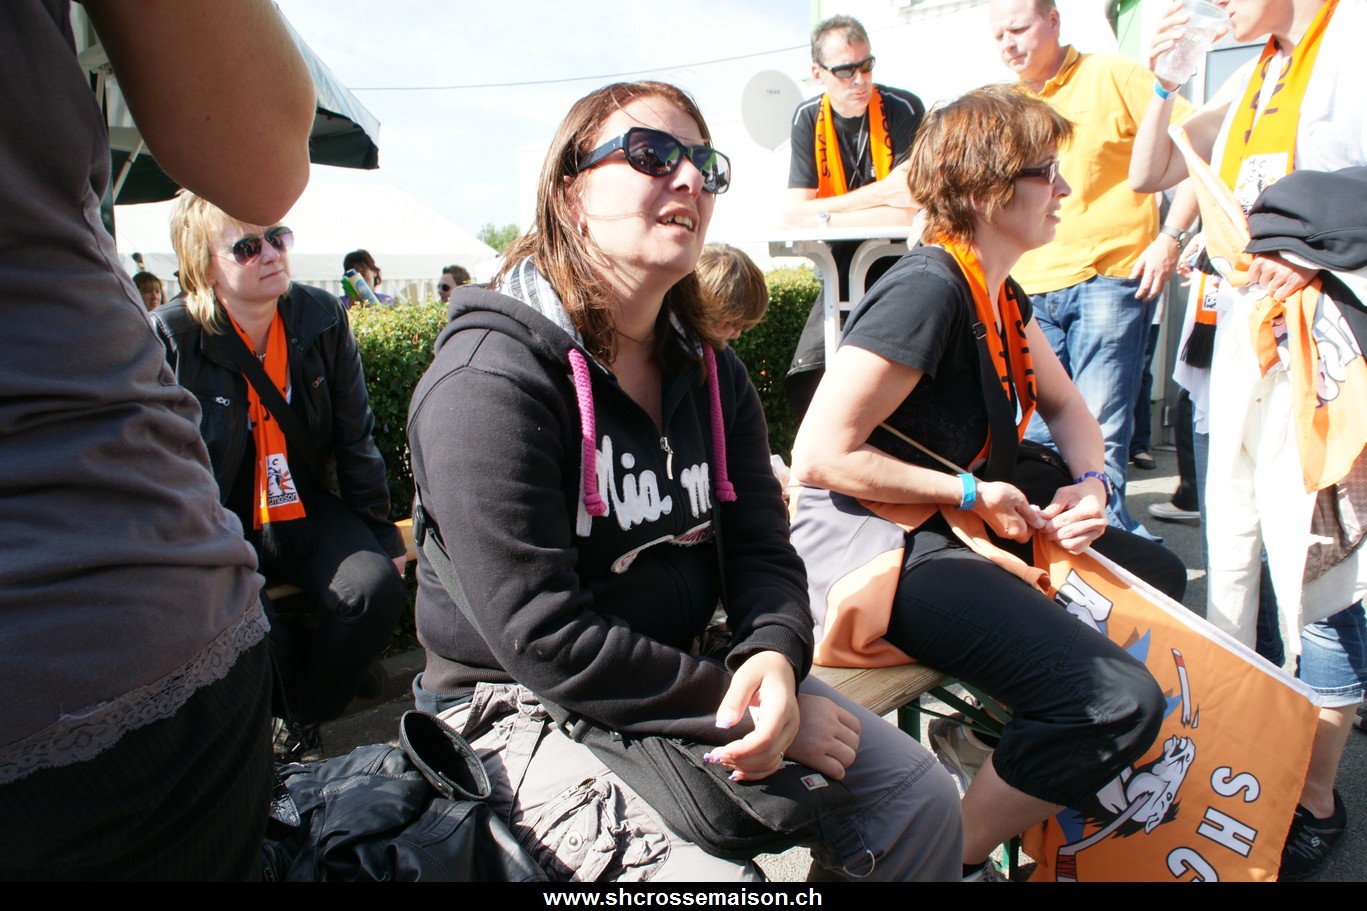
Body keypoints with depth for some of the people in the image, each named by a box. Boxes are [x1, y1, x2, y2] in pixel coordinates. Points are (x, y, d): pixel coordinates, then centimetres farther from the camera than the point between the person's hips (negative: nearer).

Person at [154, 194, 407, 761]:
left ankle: (300, 721, 6)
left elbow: (356, 438, 5)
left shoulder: (322, 318, -2)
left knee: (376, 588, -23)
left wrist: (380, 530, 5)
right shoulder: (171, 338, -12)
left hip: (308, 511, 3)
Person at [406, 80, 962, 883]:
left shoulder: (709, 370, 5)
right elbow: (544, 637, -24)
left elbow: (762, 551, 1)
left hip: (684, 670, 7)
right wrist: (734, 702, -22)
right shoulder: (487, 380, -19)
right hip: (522, 706, -6)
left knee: (921, 798, 2)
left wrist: (775, 658, -21)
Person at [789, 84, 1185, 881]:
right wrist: (975, 495, -17)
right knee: (1120, 705, -21)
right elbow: (820, 457, -26)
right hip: (875, 542, -10)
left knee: (1160, 577, 20)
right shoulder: (928, 291, -21)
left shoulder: (1002, 291, 9)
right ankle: (955, 860, -1)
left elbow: (1065, 404, 22)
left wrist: (1091, 483, 1)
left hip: (951, 527, 10)